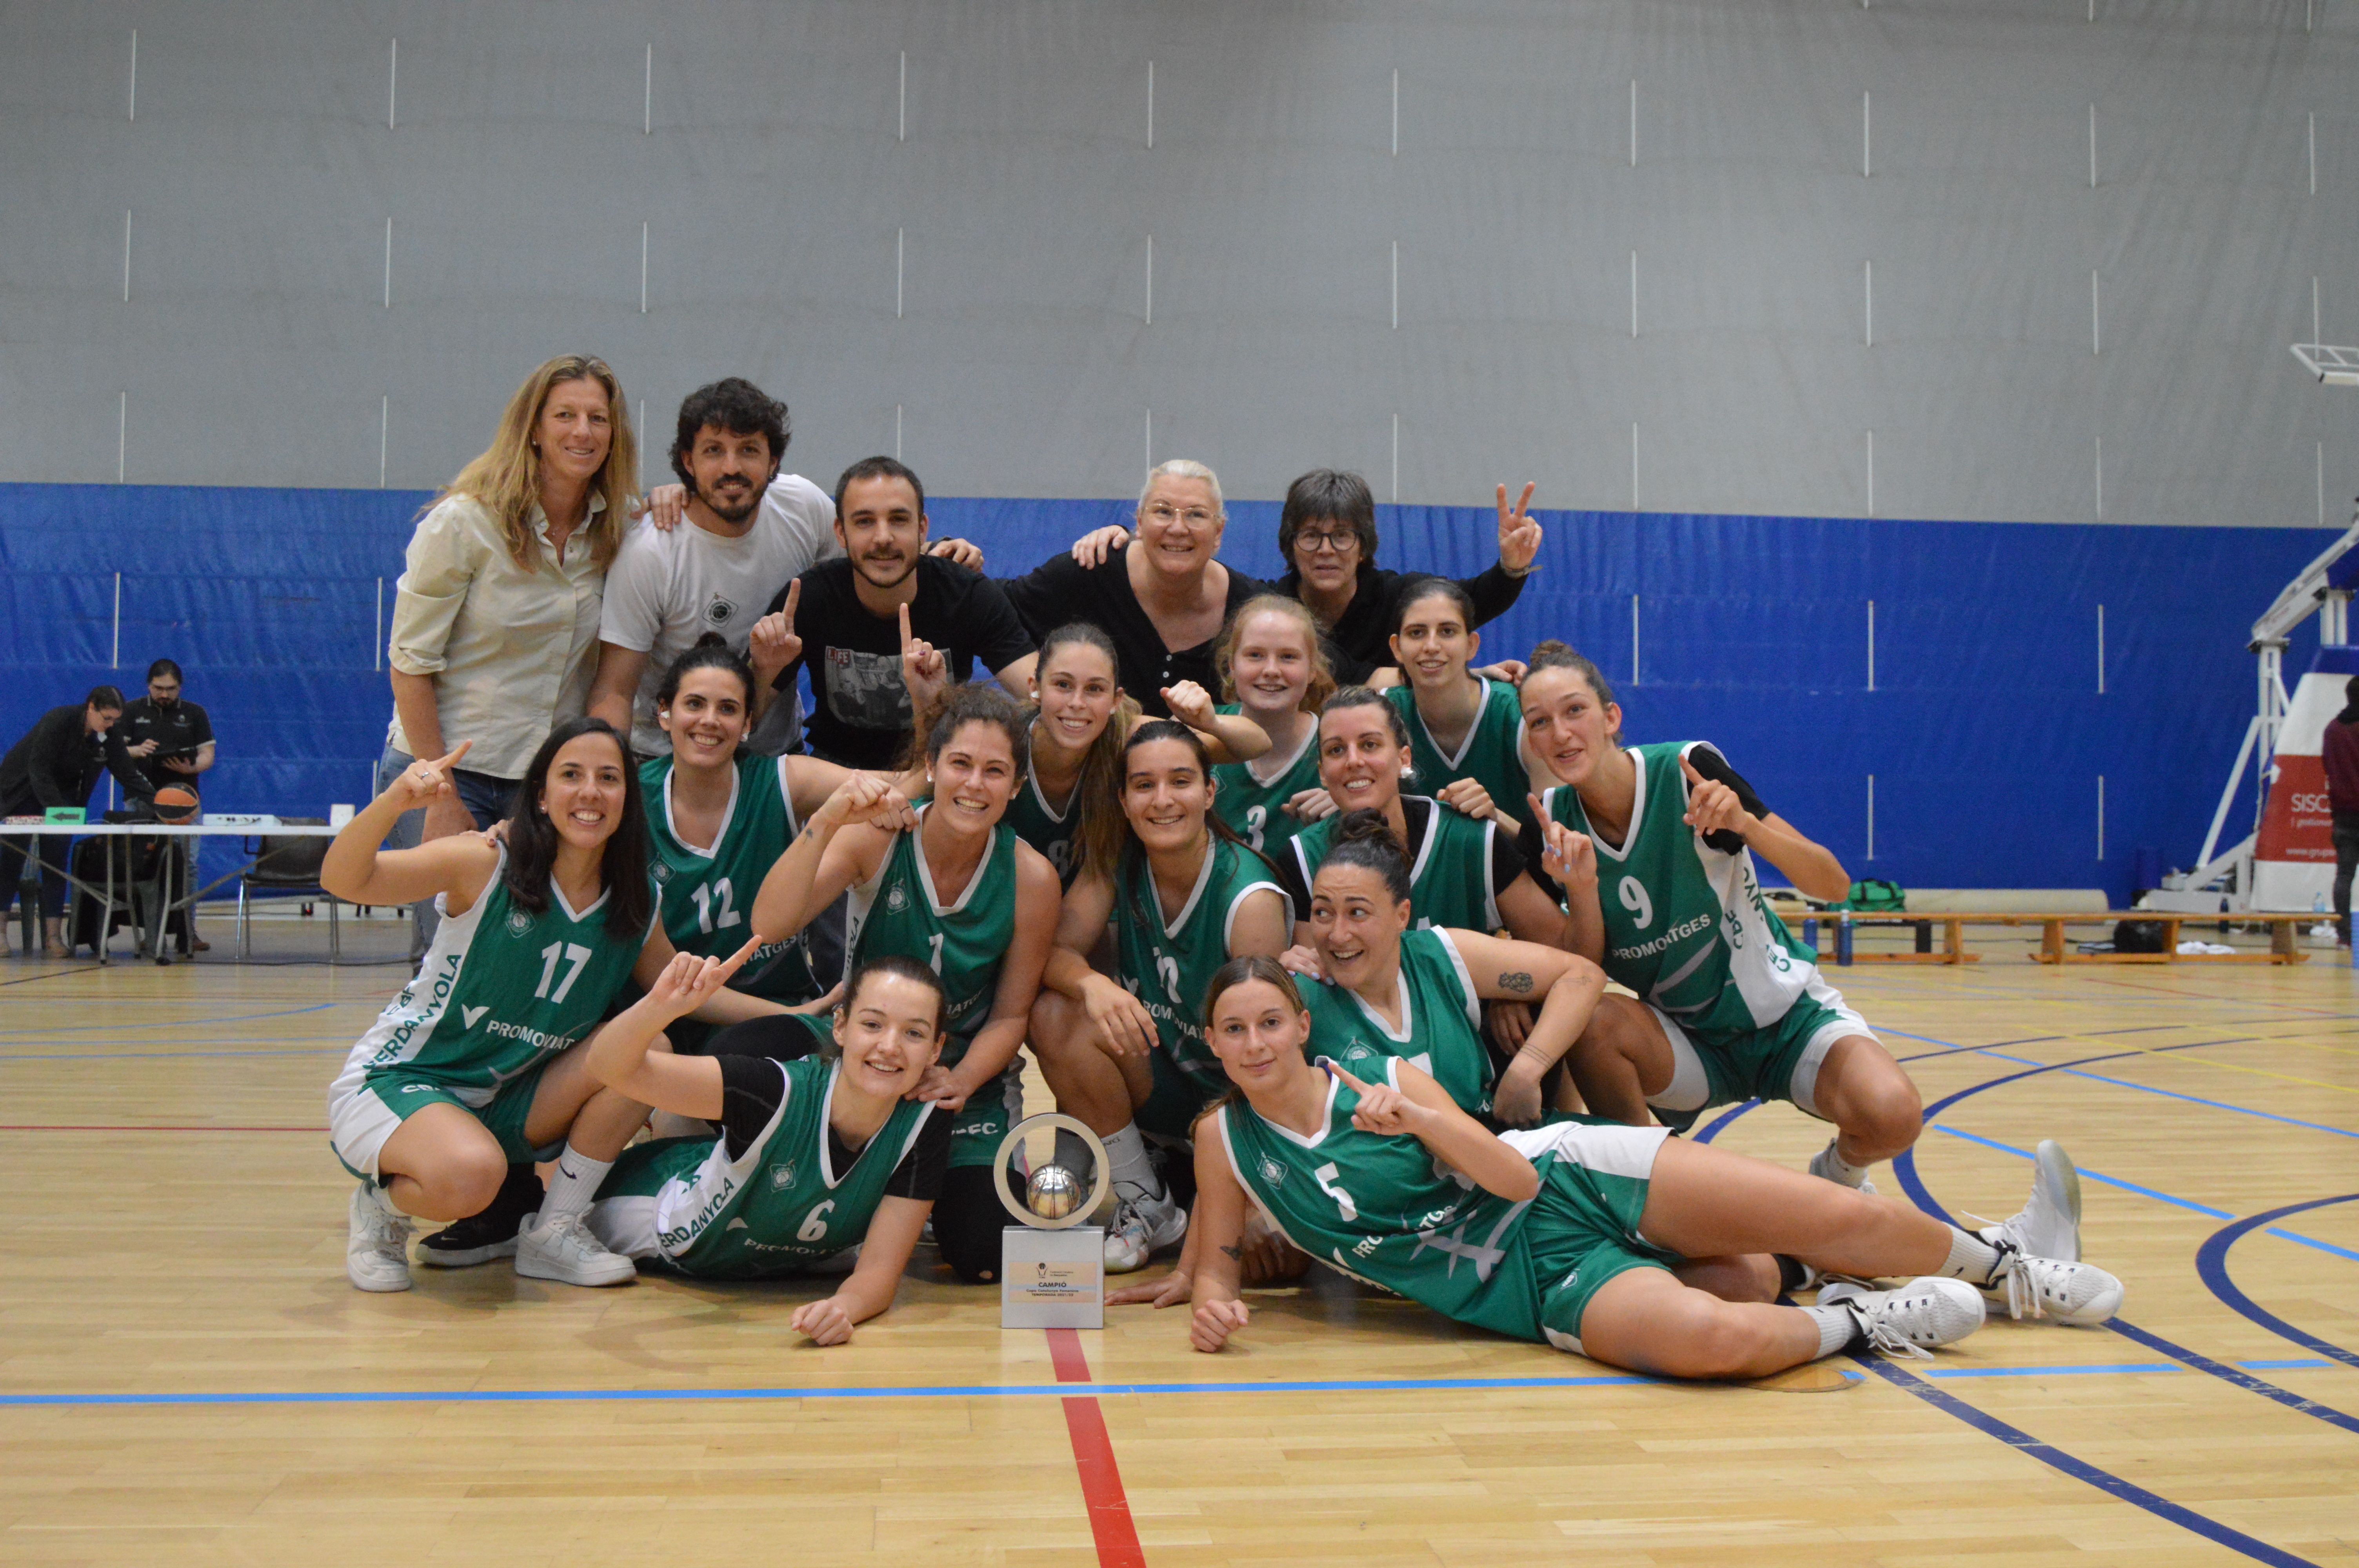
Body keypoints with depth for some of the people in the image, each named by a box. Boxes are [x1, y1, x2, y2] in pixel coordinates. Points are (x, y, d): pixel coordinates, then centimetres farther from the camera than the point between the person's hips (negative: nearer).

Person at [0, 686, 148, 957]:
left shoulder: (109, 737, -11)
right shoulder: (58, 721, -27)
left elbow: (129, 775, -11)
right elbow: (39, 771, -28)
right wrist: (59, 812, -36)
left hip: (62, 793, 4)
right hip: (22, 790, -4)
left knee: (56, 862, -3)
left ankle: (53, 936, -3)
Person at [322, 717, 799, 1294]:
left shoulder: (636, 909, -2)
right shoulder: (486, 864, -17)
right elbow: (343, 880, -27)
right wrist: (393, 801, -46)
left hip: (506, 1105, 6)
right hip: (396, 1082, -5)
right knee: (471, 1175, -37)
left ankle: (555, 1231, -2)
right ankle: (383, 1206, 1)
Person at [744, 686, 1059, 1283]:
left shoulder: (1031, 877, -13)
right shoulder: (876, 835, -16)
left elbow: (1011, 1013, -3)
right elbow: (769, 926, -29)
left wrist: (959, 1083, -22)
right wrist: (825, 823, -42)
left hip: (967, 1071, 0)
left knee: (987, 1258, -19)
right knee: (739, 1052, -32)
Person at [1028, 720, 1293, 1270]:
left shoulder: (1251, 898, -21)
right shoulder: (1116, 866, -6)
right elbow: (1056, 951, -11)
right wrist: (1091, 983, -37)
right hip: (1159, 1085, 5)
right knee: (1056, 1014, -24)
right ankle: (1146, 1209, -8)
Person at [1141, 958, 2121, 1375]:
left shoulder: (1383, 1080, -4)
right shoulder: (1225, 1142, -1)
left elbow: (1516, 1177, -5)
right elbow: (1220, 1251, 12)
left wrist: (1422, 1120, -21)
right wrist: (1212, 1299, -11)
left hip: (1570, 1184, 1)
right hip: (1544, 1288, -1)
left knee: (1845, 1220, -9)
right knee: (1716, 1337, -33)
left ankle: (2007, 1261, 19)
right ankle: (1866, 1324, -5)